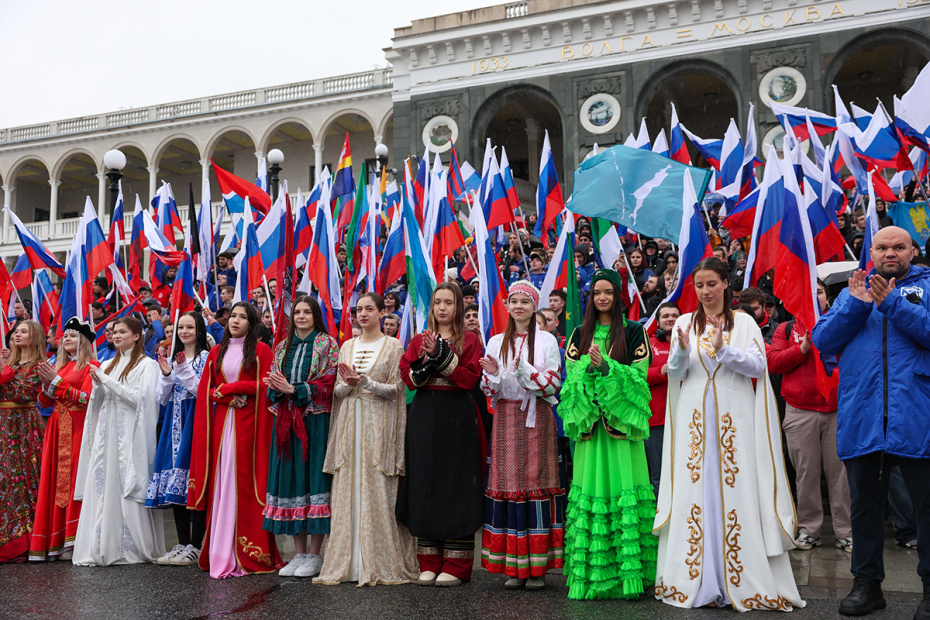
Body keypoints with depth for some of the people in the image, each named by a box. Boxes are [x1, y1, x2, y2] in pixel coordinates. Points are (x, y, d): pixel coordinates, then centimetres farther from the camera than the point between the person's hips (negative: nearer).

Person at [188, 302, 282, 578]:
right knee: (221, 482, 1)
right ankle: (221, 554, 5)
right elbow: (205, 390, 10)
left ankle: (248, 554, 0)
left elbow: (263, 385, -7)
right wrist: (229, 398, -8)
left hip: (249, 423, -4)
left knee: (245, 481, -5)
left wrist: (227, 387, -6)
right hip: (221, 423, 4)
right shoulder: (216, 352, 16)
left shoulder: (260, 350, 3)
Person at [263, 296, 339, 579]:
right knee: (290, 478, 4)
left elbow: (328, 383, -9)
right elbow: (274, 386, 17)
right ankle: (299, 553, 13)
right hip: (287, 422, 5)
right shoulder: (283, 347, 16)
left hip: (316, 421, -5)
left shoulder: (327, 344, 0)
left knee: (314, 478, -6)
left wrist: (293, 389, -16)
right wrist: (276, 388, -6)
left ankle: (314, 555, 3)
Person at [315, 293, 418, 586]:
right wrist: (348, 384, -9)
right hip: (349, 424, 4)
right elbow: (337, 391, 12)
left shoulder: (393, 346, 3)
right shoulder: (347, 347, 15)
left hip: (378, 425, -4)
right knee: (347, 492, 2)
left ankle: (380, 565, 3)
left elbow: (395, 389, -4)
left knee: (377, 493, -5)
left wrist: (365, 381, -16)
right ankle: (347, 563, 9)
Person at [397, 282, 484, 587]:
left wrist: (442, 356, -17)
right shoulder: (419, 340, 14)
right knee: (425, 484, 5)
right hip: (424, 418, 4)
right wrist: (425, 363, -14)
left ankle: (455, 565, 5)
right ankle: (429, 563, 14)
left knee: (455, 485, -3)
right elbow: (407, 377, 4)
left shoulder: (469, 340, 3)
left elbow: (470, 378, -9)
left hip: (457, 419, -3)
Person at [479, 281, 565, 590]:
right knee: (508, 483, -1)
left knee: (536, 481, -5)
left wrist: (524, 370, -18)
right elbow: (489, 390, 11)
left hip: (536, 418, -2)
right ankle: (514, 567, 7)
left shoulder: (547, 341, 4)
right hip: (506, 419, 3)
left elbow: (553, 383, -5)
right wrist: (492, 374, -10)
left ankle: (537, 567, 4)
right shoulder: (496, 342, 12)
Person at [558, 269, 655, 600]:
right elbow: (570, 374, 5)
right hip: (589, 423, 2)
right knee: (589, 491, -1)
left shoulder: (633, 332, 5)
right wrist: (589, 365, -14)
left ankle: (627, 571, 1)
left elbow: (640, 375, -3)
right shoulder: (580, 334, 14)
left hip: (621, 421, -2)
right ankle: (590, 572, 5)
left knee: (624, 489, -7)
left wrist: (606, 367, -17)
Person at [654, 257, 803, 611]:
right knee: (694, 491, 0)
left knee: (737, 492, -4)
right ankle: (696, 581, 8)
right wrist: (682, 350, -16)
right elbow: (675, 372, 4)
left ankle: (741, 581, 4)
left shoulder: (744, 322, 6)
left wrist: (723, 349, -18)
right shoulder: (685, 323, 9)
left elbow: (759, 366, -4)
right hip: (695, 419, 2)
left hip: (734, 419, -1)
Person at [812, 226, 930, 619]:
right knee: (865, 505, 11)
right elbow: (822, 340, 3)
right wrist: (857, 306, -9)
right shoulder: (853, 291, 15)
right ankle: (867, 583, 23)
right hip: (861, 420, 3)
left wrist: (893, 304, -17)